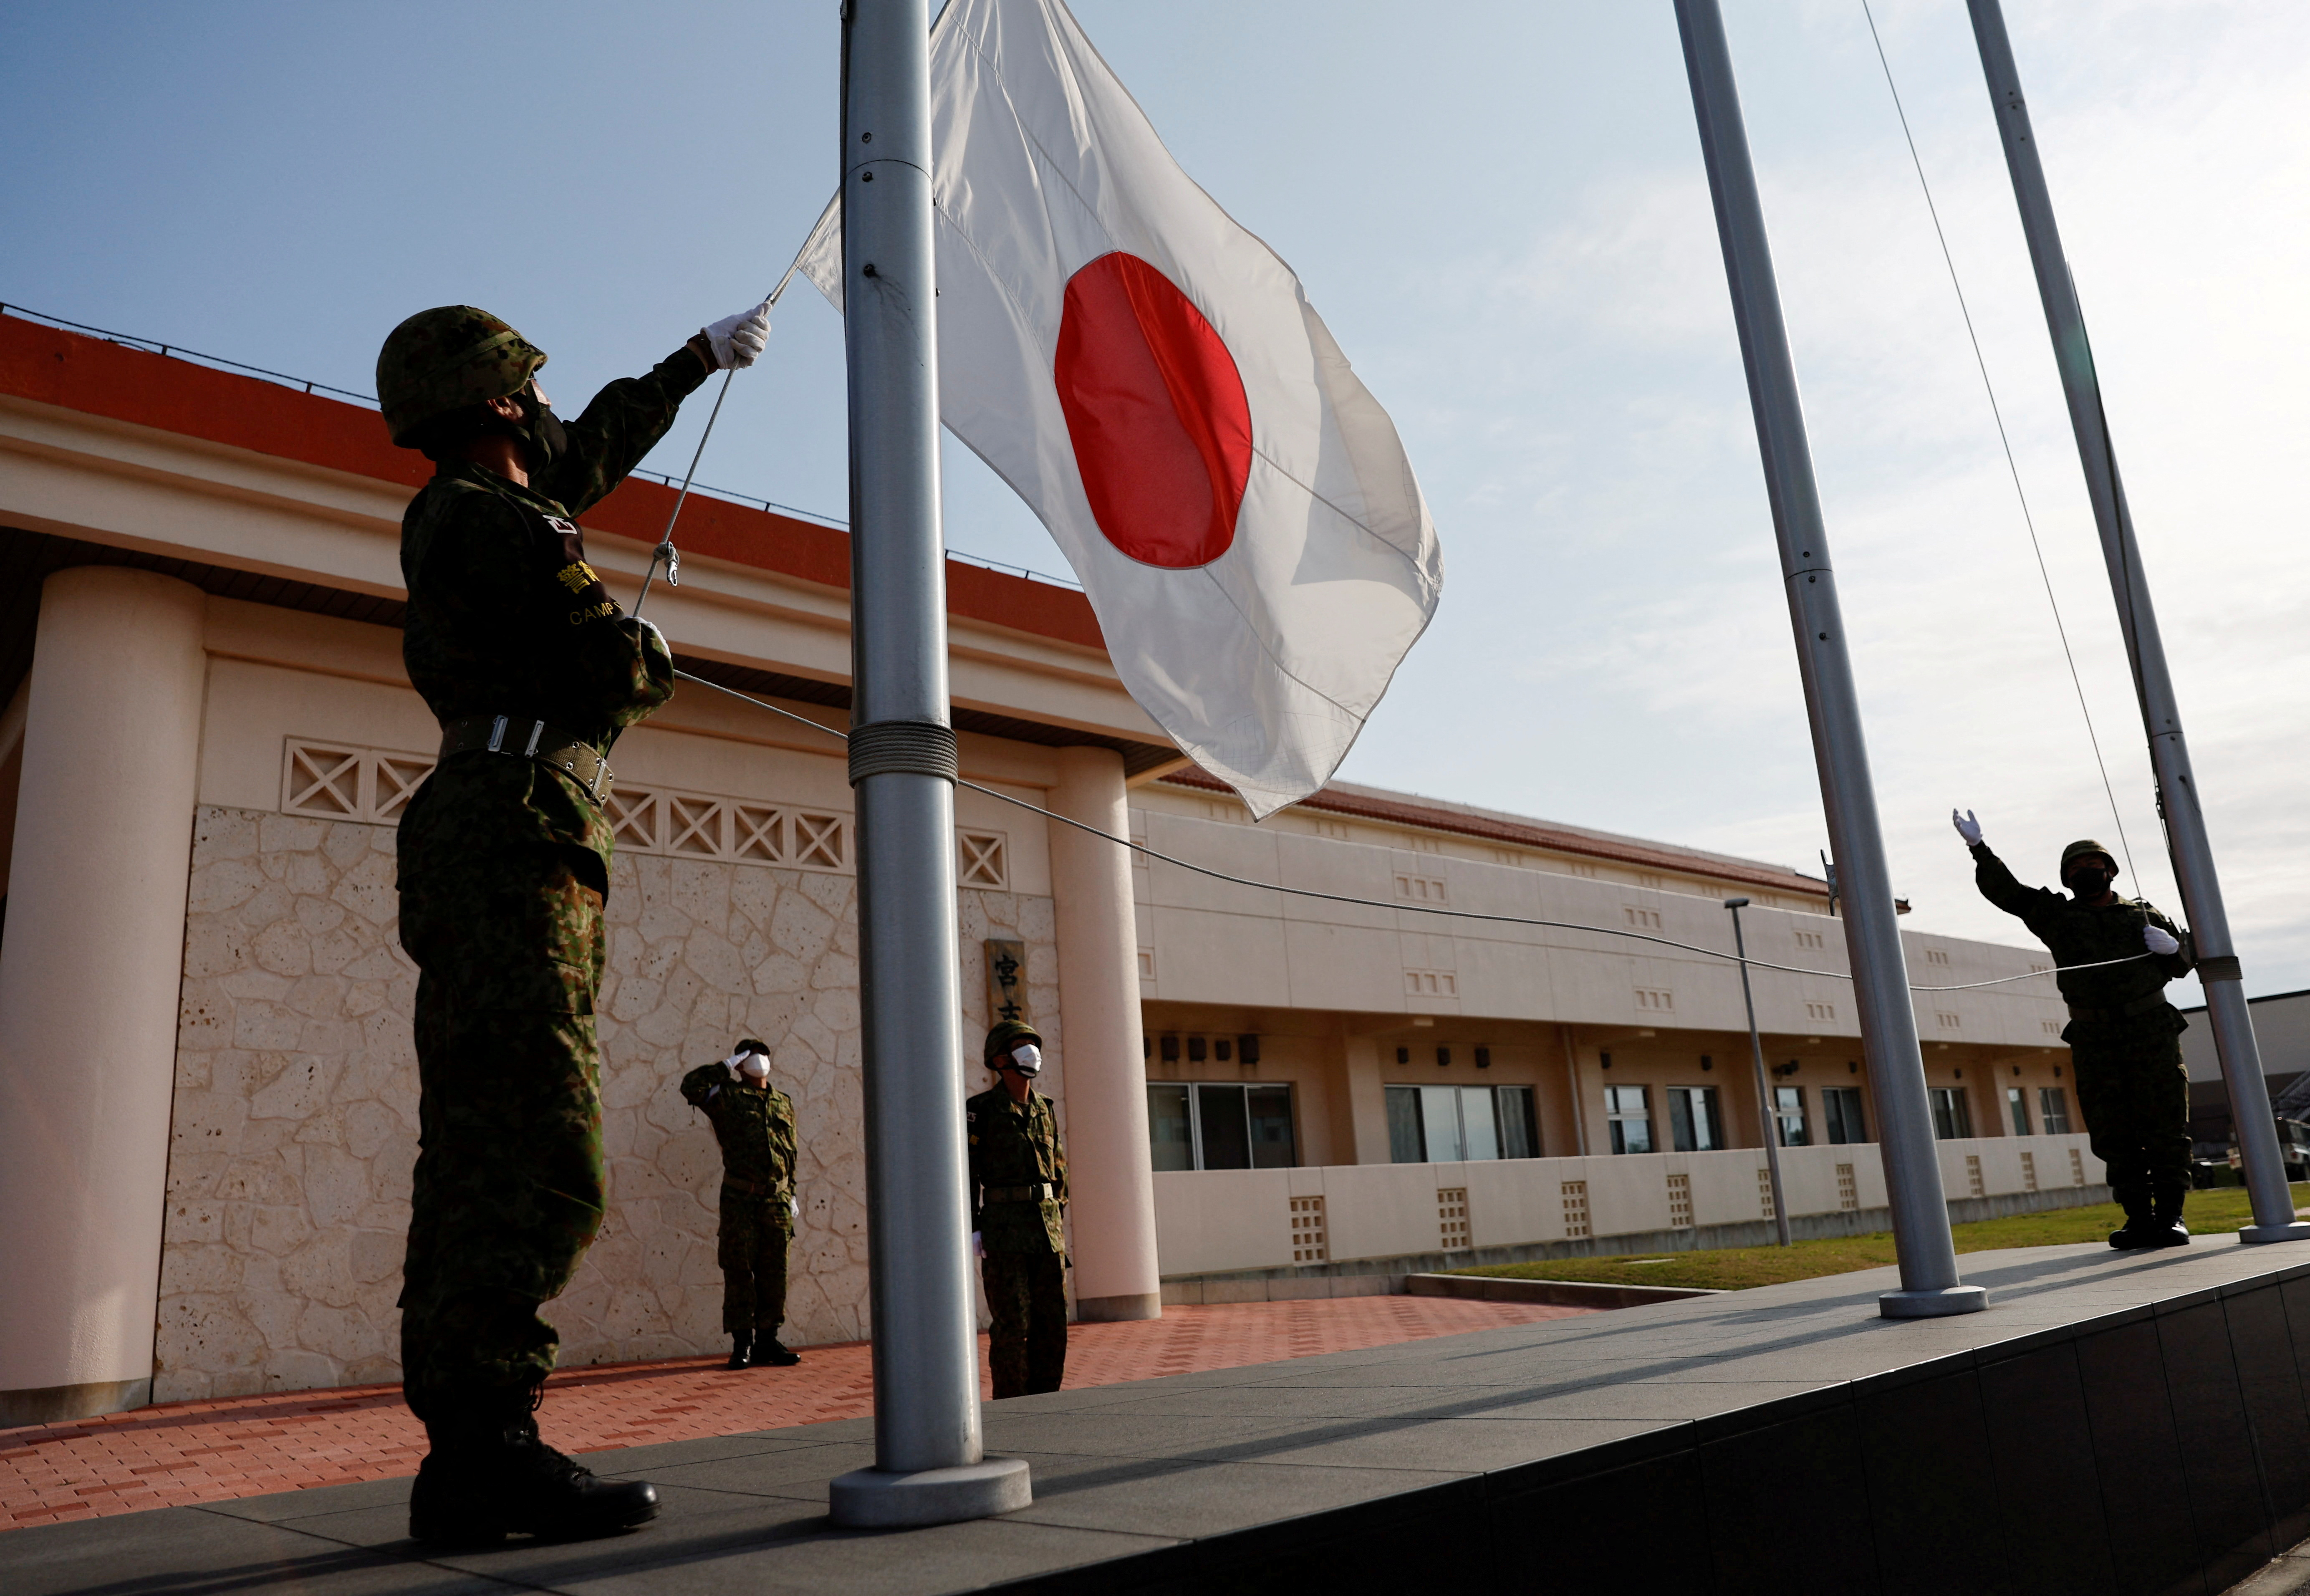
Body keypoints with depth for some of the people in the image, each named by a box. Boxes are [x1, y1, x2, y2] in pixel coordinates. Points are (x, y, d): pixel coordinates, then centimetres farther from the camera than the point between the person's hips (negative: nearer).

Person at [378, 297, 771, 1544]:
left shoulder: (459, 516, 25)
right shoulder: (497, 523, -5)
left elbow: (595, 450, 40)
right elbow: (628, 675, -11)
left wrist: (697, 358, 49)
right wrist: (645, 639, 13)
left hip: (477, 864, 10)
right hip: (516, 847, -10)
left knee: (478, 1155, 4)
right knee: (539, 1161, -16)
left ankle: (463, 1452, 6)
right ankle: (483, 1449, -18)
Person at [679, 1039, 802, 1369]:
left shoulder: (784, 1103, 17)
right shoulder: (728, 1097, 5)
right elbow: (692, 1086, -13)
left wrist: (791, 1194, 14)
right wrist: (727, 1066, -4)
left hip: (777, 1199, 4)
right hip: (740, 1198, -4)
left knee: (774, 1271, 5)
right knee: (740, 1270, -2)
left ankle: (767, 1340, 12)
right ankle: (742, 1342, 4)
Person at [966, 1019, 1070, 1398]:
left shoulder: (1045, 1111, 14)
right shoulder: (980, 1110, -4)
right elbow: (966, 1173, -6)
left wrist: (1058, 1223, 12)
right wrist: (973, 1233, -11)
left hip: (1046, 1230, 6)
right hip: (1004, 1228, -5)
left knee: (1052, 1321, 5)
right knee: (1012, 1324, -5)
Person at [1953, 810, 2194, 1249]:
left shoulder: (2144, 916, 13)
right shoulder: (2056, 915, 11)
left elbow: (2182, 964, 21)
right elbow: (2005, 891, 4)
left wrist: (2171, 946, -2)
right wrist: (1979, 848, -7)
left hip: (2152, 1033, 0)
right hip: (2095, 1042, 0)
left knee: (2165, 1126, -3)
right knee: (2113, 1132, -1)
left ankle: (2170, 1216, 4)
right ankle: (2139, 1218, 5)